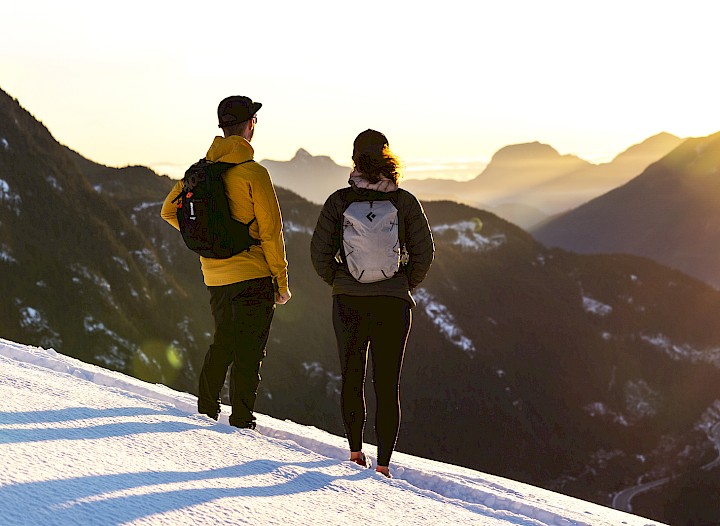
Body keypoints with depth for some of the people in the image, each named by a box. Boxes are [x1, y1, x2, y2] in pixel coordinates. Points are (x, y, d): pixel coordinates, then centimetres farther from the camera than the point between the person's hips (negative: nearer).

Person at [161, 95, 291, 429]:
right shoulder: (253, 173, -15)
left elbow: (169, 211, 13)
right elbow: (270, 231, -14)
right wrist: (281, 281, -6)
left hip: (214, 275, 6)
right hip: (252, 275, -6)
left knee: (223, 341, 24)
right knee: (248, 351, 1)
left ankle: (206, 407, 28)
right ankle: (241, 420, 3)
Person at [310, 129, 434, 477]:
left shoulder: (339, 201, -5)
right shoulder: (405, 201, -5)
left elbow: (319, 252, -5)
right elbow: (424, 253, -4)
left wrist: (339, 283, 11)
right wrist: (404, 286, 11)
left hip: (348, 302, 1)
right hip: (393, 304, -1)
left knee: (351, 377, 18)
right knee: (388, 385, 4)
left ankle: (355, 451, 26)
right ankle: (383, 465, 0)